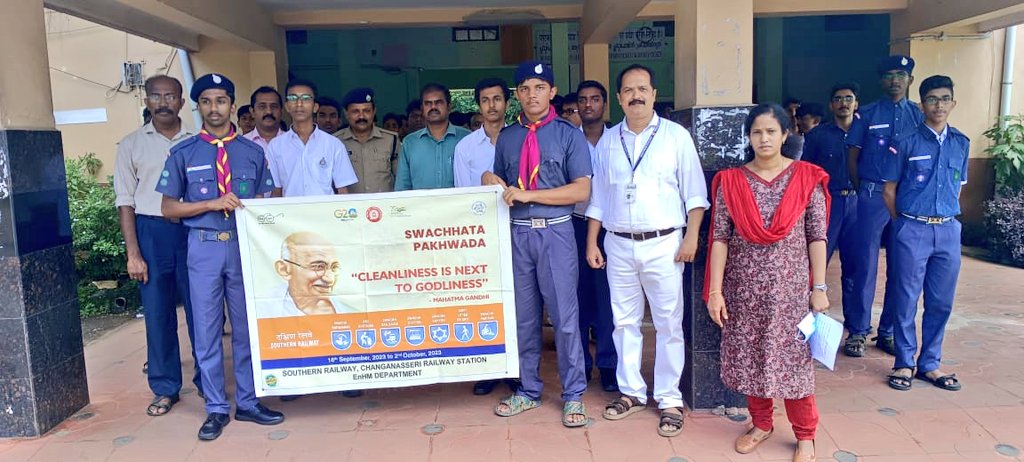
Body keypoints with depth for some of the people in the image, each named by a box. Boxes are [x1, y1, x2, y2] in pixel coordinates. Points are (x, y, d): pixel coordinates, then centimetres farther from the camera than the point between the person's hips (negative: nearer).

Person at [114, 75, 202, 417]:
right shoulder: (132, 144, 5)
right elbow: (125, 201, 4)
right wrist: (133, 254, -3)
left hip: (193, 229, 0)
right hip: (151, 232, 0)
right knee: (157, 313, 7)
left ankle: (206, 380, 20)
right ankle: (165, 388, 20)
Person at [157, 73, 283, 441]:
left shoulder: (253, 152, 7)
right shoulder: (183, 153, 2)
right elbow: (168, 207, 1)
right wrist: (213, 204, -13)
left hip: (245, 245, 1)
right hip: (204, 247, -1)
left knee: (247, 326, 8)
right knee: (207, 330, 6)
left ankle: (247, 402, 22)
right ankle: (216, 408, 19)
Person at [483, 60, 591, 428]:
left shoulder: (569, 134, -1)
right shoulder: (506, 137, 12)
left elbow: (581, 190, -9)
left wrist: (530, 194, -16)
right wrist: (490, 181, -3)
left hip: (555, 232, -4)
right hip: (516, 232, 4)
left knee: (564, 315, 2)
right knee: (523, 316, 12)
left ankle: (573, 395, 17)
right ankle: (528, 390, 27)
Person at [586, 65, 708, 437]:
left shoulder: (676, 136, 0)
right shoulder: (608, 140, 10)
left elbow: (694, 192, -1)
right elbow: (597, 197, 12)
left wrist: (691, 236, -10)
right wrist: (591, 242, 7)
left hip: (663, 244, -3)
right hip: (618, 245, 3)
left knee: (669, 324, 3)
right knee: (624, 321, 11)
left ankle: (670, 399, 15)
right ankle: (631, 391, 25)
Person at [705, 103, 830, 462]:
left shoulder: (806, 178, -2)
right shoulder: (731, 181, -1)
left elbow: (817, 237, -2)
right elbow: (720, 238, -4)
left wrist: (819, 287, -5)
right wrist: (715, 291, -8)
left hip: (790, 286, -1)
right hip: (744, 286, 2)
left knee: (793, 358, 5)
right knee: (749, 357, 10)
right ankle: (761, 424, 31)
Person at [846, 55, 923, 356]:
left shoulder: (918, 116, 9)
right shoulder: (867, 114, 3)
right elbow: (853, 157, 3)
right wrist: (862, 190, 0)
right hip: (872, 196, -2)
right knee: (866, 263, 0)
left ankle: (888, 332, 19)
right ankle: (858, 330, 10)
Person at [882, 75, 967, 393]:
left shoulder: (961, 144, 9)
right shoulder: (908, 143, -3)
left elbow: (958, 186, 18)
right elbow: (890, 190, 1)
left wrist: (946, 217, 13)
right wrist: (905, 224, 5)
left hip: (948, 230, 4)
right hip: (912, 230, -4)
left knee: (941, 302, 9)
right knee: (906, 300, 2)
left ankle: (930, 364, 21)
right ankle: (905, 363, 15)